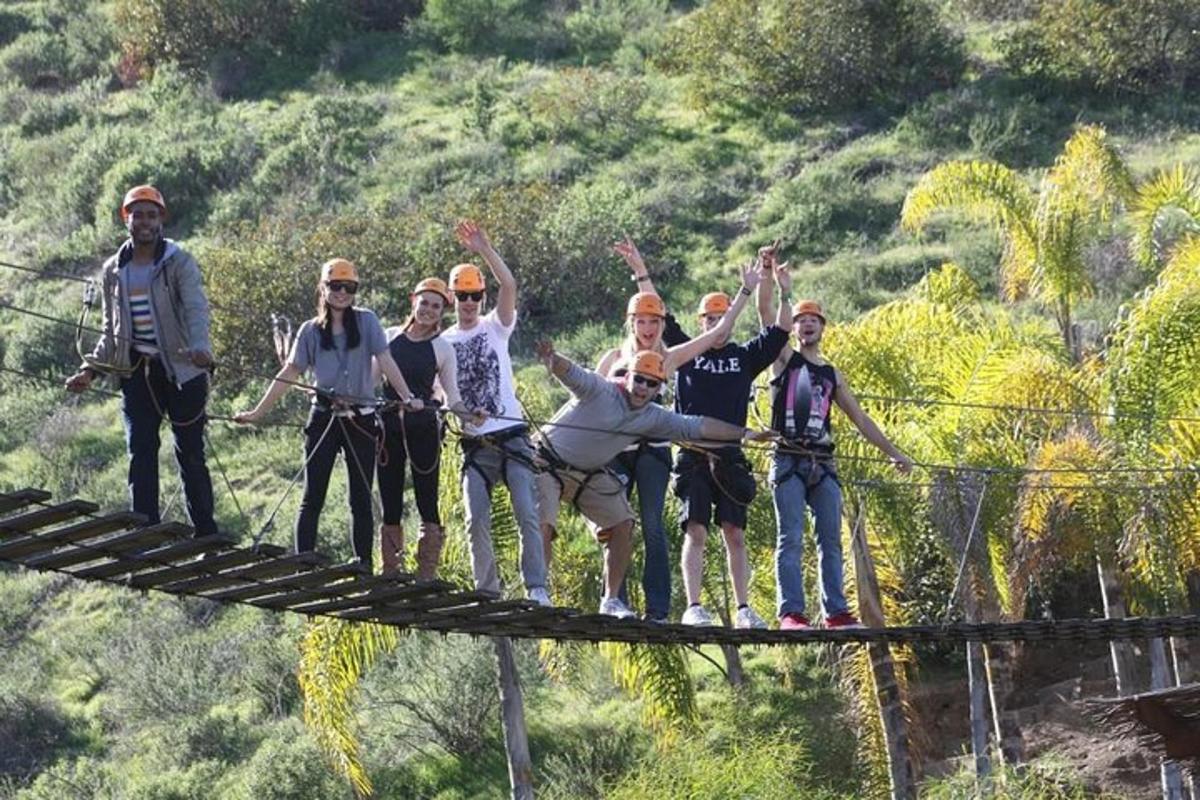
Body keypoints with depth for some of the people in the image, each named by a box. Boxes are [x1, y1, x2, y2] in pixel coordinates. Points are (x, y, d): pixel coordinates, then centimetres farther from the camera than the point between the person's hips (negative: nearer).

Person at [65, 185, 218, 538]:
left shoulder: (179, 263, -3)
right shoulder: (113, 270, 11)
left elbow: (196, 309, -18)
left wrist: (199, 347, -37)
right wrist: (90, 370, 9)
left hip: (180, 368, -4)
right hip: (136, 372, 4)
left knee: (190, 455, -1)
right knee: (140, 455, -1)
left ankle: (206, 534, 4)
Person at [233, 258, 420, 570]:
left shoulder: (366, 322, 2)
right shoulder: (311, 331, 5)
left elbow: (386, 362, -6)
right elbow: (288, 374, 6)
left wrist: (407, 396, -20)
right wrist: (257, 413, 3)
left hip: (361, 420, 0)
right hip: (324, 418, 0)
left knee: (361, 498, 5)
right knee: (313, 497, -1)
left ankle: (364, 567, 9)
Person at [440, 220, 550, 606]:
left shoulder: (495, 327, 7)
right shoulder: (443, 342, 11)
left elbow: (509, 285, -11)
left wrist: (484, 248, -19)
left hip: (512, 436, -2)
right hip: (475, 443, 2)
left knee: (528, 513, -11)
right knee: (477, 522, -4)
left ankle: (537, 588, -12)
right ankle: (487, 592, 6)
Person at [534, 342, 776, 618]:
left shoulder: (654, 417, -3)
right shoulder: (598, 390, -20)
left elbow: (697, 427, -2)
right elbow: (569, 373, -38)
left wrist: (745, 433, -6)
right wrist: (551, 359, -61)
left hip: (590, 474, 6)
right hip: (549, 463, -6)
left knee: (622, 525, -1)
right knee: (542, 525, -20)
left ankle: (611, 600, 9)